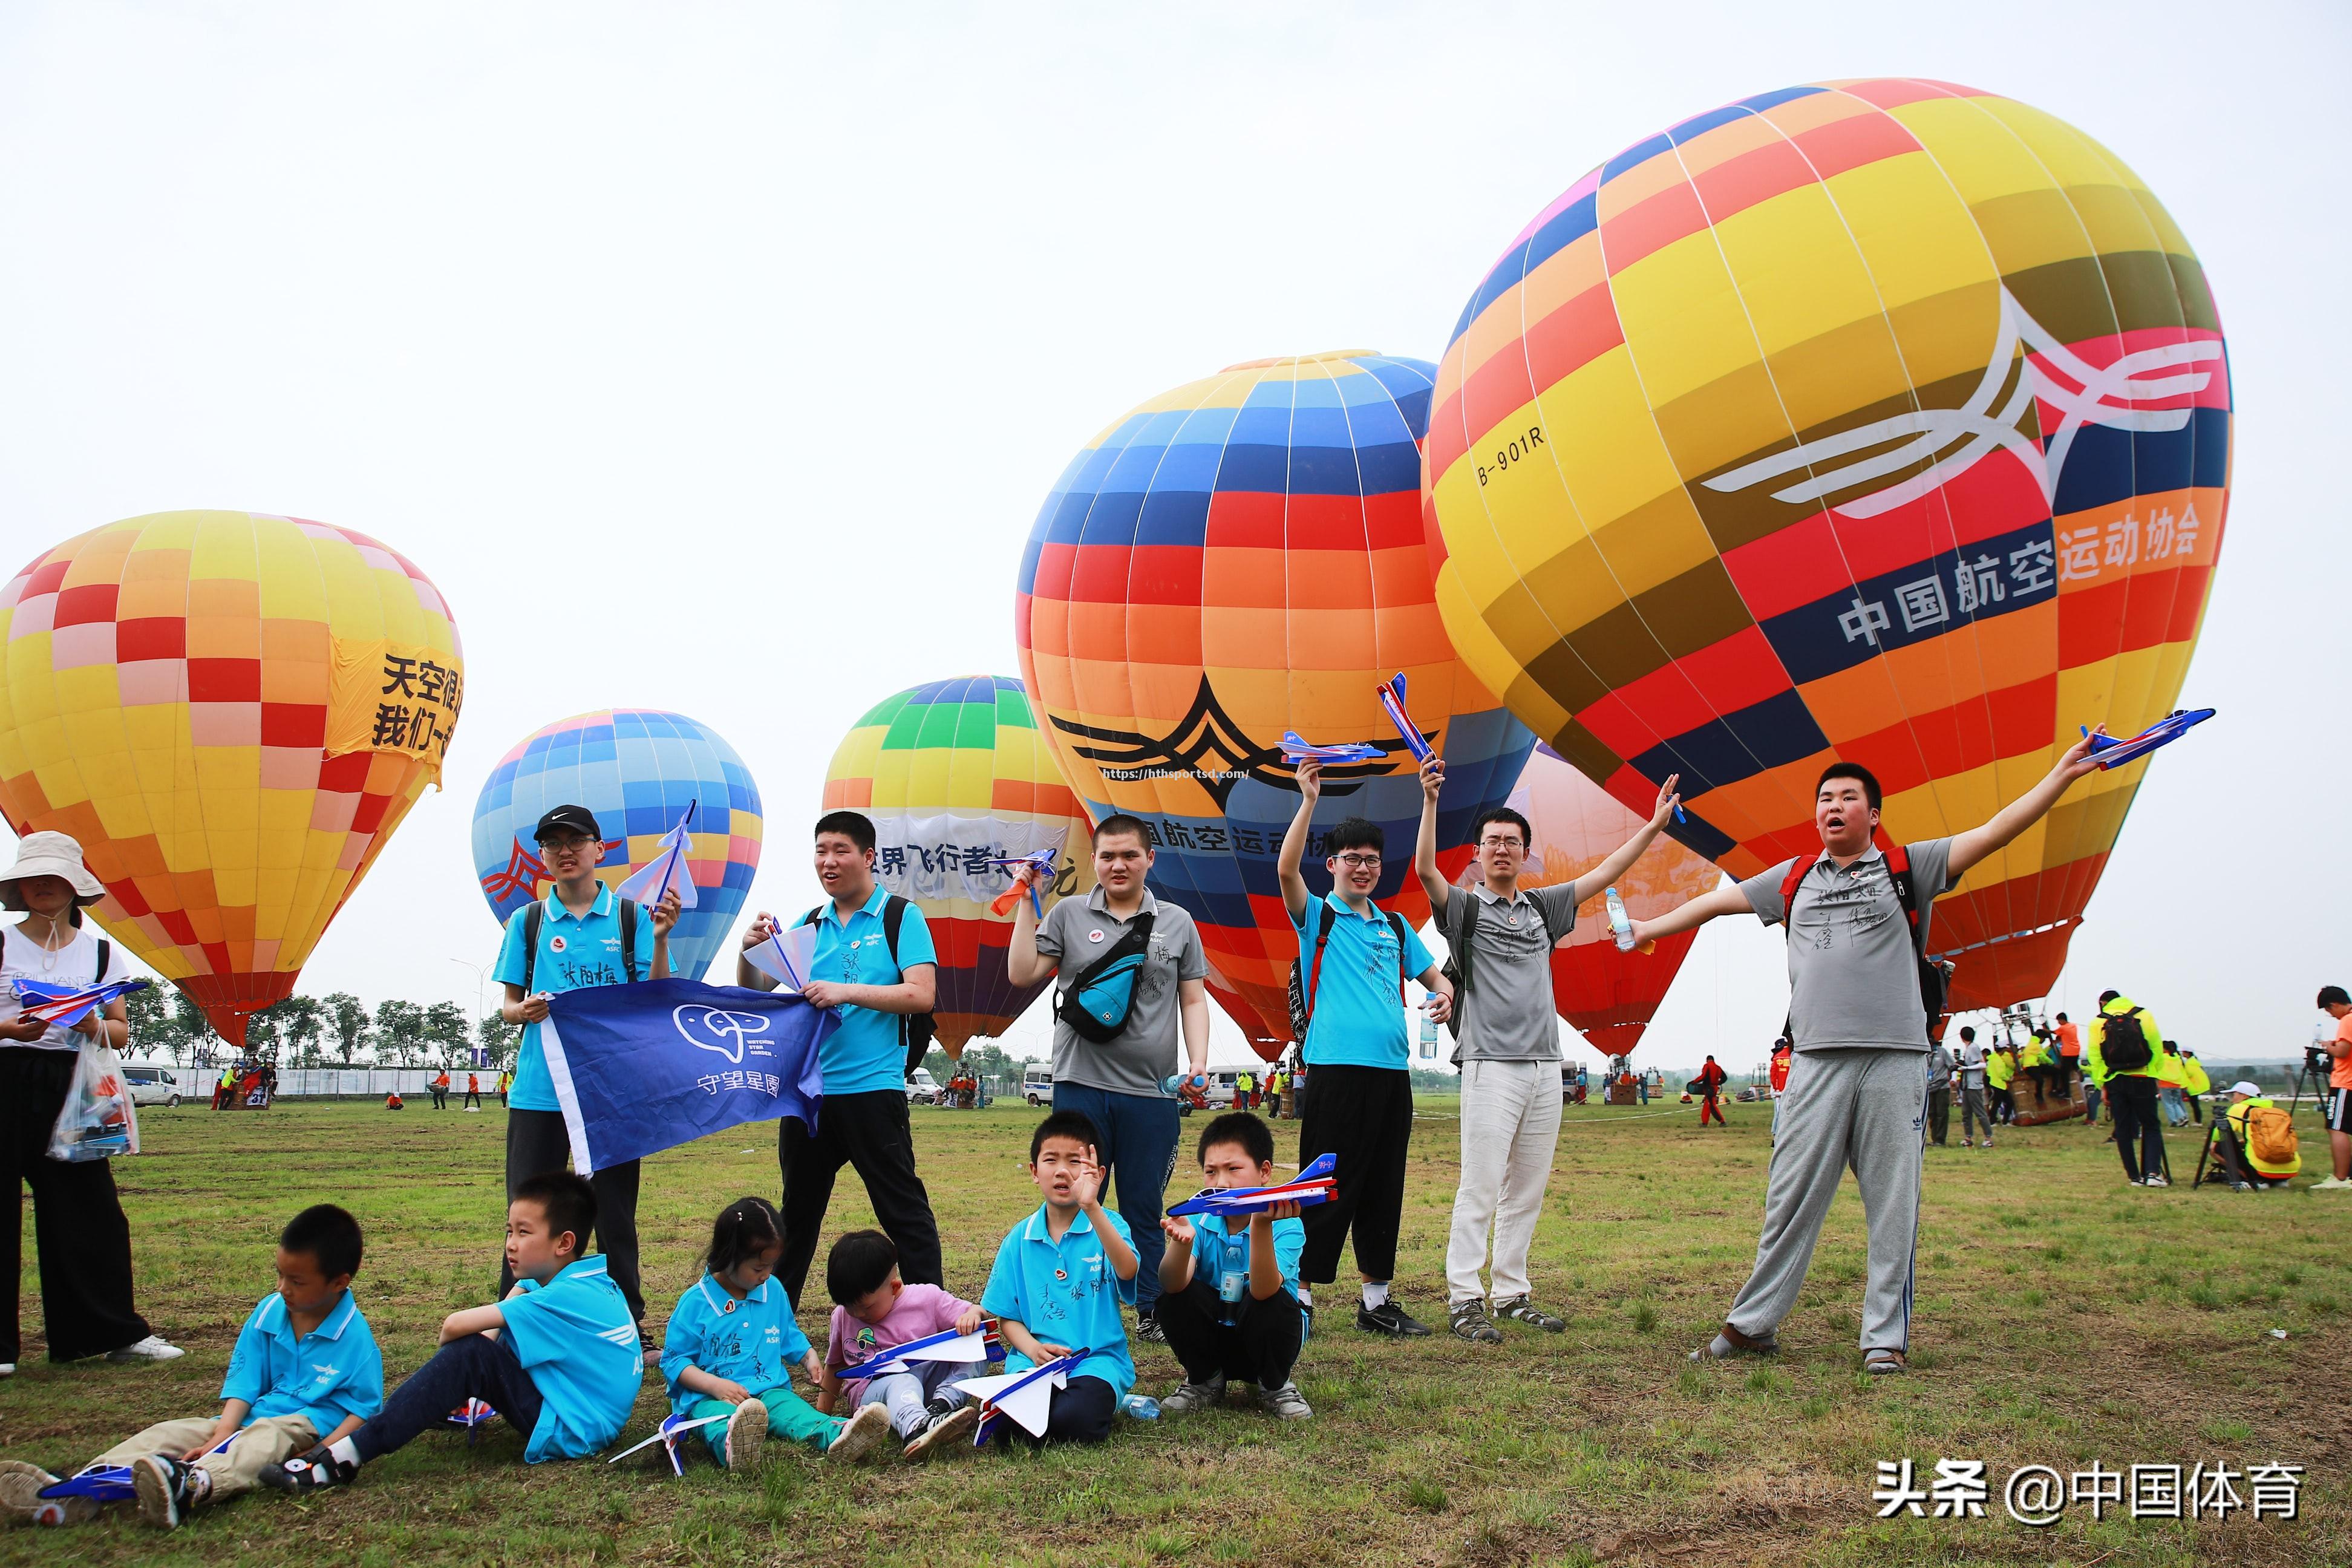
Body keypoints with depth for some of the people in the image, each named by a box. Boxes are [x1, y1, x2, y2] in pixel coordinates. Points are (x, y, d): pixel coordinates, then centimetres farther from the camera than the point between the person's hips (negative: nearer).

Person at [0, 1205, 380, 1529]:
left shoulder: (354, 1336, -10)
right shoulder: (267, 1314, 7)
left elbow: (364, 1407, -8)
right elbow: (243, 1382, 5)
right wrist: (221, 1436, -11)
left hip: (307, 1425, -7)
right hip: (249, 1418, 7)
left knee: (265, 1438, -39)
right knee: (170, 1432, -13)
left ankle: (192, 1487, -70)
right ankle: (75, 1493, -35)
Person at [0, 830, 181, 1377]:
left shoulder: (102, 953, 10)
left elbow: (121, 1033, 8)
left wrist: (92, 1027, -12)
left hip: (71, 1092, 2)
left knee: (92, 1213, 2)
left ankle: (117, 1333, 9)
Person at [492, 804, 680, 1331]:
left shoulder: (632, 917, 4)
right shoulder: (527, 921, 9)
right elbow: (507, 1004, 11)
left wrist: (660, 938, -17)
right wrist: (523, 1010, -12)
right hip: (539, 1088, 1)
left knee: (614, 1215, 5)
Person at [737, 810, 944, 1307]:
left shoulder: (900, 917, -3)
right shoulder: (809, 925, 12)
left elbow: (921, 995, -14)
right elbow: (756, 994, 12)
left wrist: (847, 992, -22)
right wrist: (750, 951, -8)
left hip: (872, 1089, -6)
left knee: (903, 1210, -3)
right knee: (798, 1210, 18)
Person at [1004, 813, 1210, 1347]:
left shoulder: (1177, 923, 10)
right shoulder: (1068, 914, 7)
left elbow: (1194, 1000, 10)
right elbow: (1023, 973, 1)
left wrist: (1199, 1061, -3)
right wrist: (1026, 903, -2)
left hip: (1153, 1093, 0)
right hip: (1081, 1087, 0)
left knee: (1144, 1209, 7)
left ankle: (1151, 1313, 17)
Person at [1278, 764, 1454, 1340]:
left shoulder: (1395, 926, 20)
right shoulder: (1317, 916, 4)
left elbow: (1432, 973, 26)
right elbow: (1286, 869, -13)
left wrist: (1444, 993, 2)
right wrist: (1309, 800, -21)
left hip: (1392, 1070, 5)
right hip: (1336, 1069, -5)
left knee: (1384, 1188, 9)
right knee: (1329, 1187, -5)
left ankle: (1376, 1300, 18)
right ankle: (1301, 1294, 4)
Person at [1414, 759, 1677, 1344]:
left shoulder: (1542, 907, 17)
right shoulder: (1464, 908, 2)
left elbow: (1604, 874, 18)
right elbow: (1424, 868, -16)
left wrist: (1654, 826, 14)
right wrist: (1430, 801, -27)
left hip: (1544, 1066, 6)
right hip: (1491, 1068, -6)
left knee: (1527, 1191, 9)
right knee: (1480, 1190, -8)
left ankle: (1513, 1295, 17)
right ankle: (1464, 1301, -5)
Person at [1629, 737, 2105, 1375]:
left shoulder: (1907, 867, 8)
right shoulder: (1793, 879, 16)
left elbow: (1994, 832, 2)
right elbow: (1717, 901, 25)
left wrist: (2062, 774, -6)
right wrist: (1649, 929, 33)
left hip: (1894, 1060, -2)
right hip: (1818, 1060, 2)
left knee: (1892, 1204, 3)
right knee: (1790, 1199, 3)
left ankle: (1887, 1335, 11)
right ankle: (1752, 1324, 11)